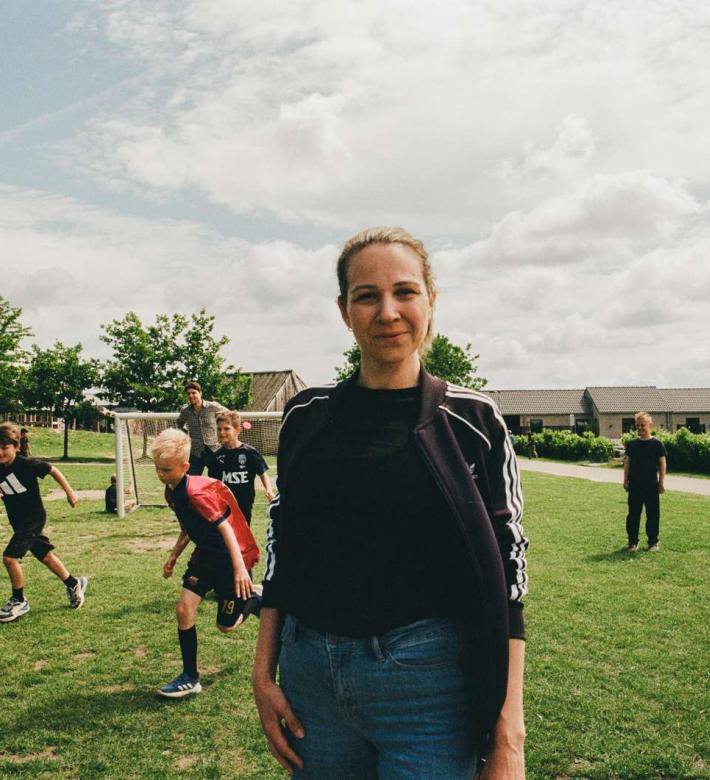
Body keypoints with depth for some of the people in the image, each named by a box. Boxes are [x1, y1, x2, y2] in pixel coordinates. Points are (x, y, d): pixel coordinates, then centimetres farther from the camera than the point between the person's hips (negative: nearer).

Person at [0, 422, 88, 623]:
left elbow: (52, 470, -10)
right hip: (19, 522, 7)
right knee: (45, 555, 16)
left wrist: (69, 492, -6)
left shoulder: (26, 464, -19)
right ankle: (74, 584, 34)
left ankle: (19, 601, 4)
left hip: (33, 520, -7)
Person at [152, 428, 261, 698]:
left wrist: (240, 567, -33)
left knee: (226, 625, 3)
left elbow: (225, 527, -29)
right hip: (206, 555, 8)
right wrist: (174, 556, 10)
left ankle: (255, 600, 33)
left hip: (232, 558, -8)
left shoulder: (196, 492, -27)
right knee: (184, 608, -4)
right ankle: (190, 678, 9)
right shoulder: (171, 492, 1)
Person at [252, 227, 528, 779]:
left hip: (427, 679, -3)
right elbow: (282, 548, 8)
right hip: (311, 676, 3)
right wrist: (264, 672, 4)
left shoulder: (473, 421, -6)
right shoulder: (308, 416, 2)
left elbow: (506, 572, -7)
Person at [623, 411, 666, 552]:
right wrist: (625, 481, 5)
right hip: (634, 485, 2)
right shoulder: (632, 444, 5)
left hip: (651, 485, -2)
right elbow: (627, 462, 9)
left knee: (652, 514, 5)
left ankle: (653, 542, 16)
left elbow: (662, 464, -2)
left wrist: (661, 482, -5)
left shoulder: (657, 444, -3)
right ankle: (632, 541, 14)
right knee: (633, 514, 5)